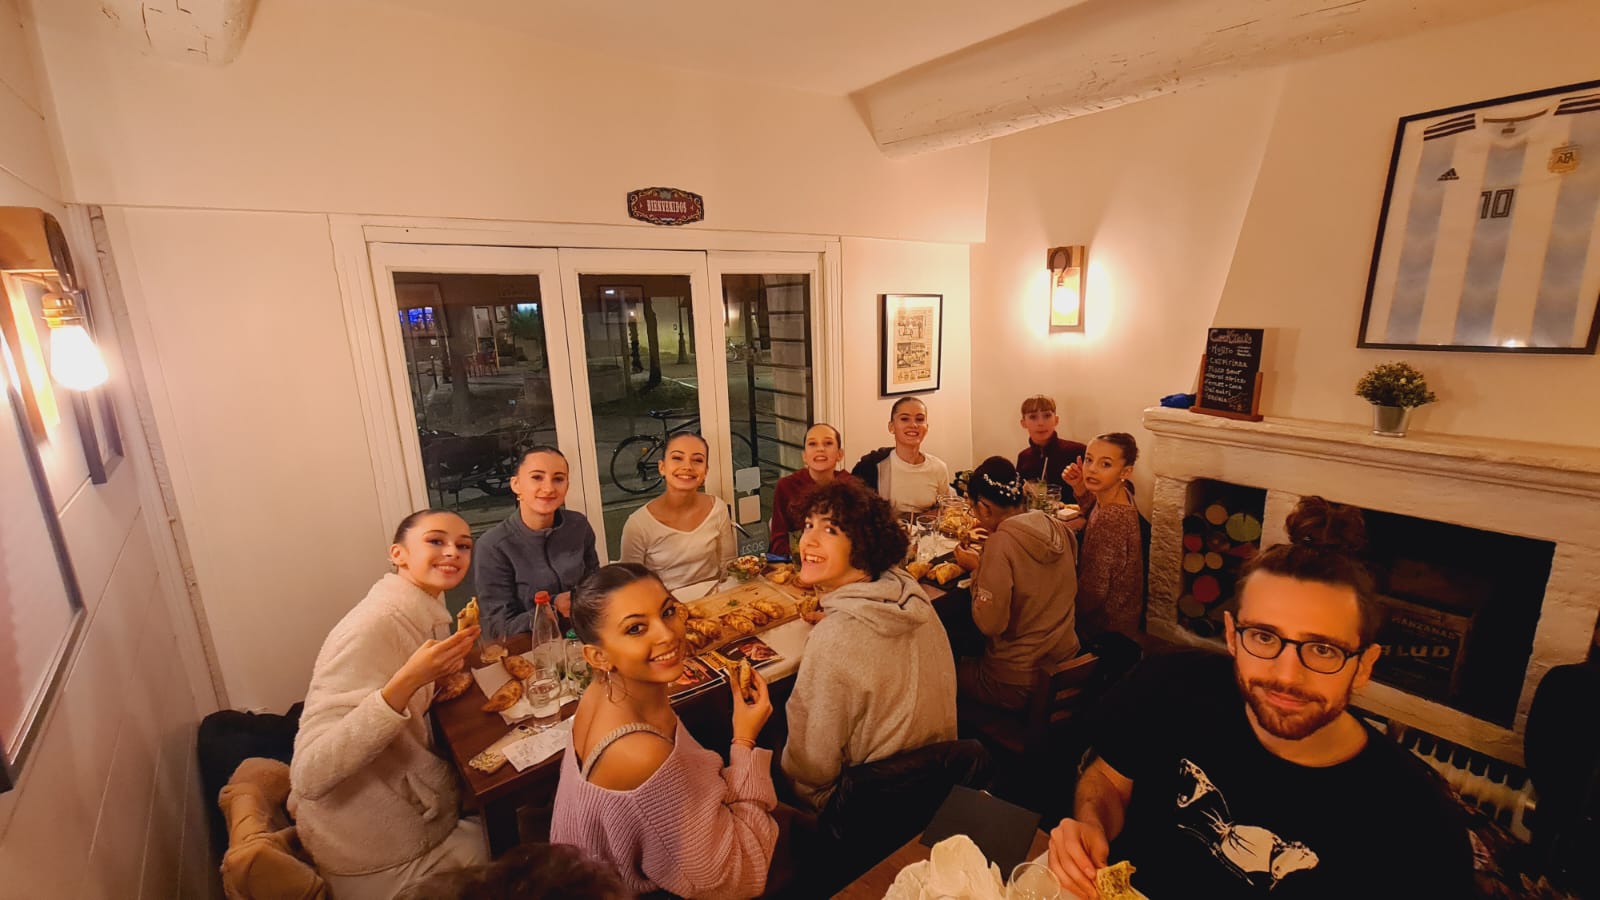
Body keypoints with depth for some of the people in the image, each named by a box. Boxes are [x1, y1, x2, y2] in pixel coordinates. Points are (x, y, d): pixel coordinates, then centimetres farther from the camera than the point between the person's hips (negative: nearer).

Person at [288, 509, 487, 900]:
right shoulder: (374, 624, -28)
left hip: (414, 803, 7)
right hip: (383, 857, -7)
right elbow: (310, 774, -33)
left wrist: (444, 677, -3)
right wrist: (407, 681, -41)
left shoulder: (426, 611, -3)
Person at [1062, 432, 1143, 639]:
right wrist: (1080, 489, -1)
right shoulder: (1121, 493, -6)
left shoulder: (1109, 520, -32)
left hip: (1107, 626, -8)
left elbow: (1093, 591, -28)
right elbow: (1092, 509, 19)